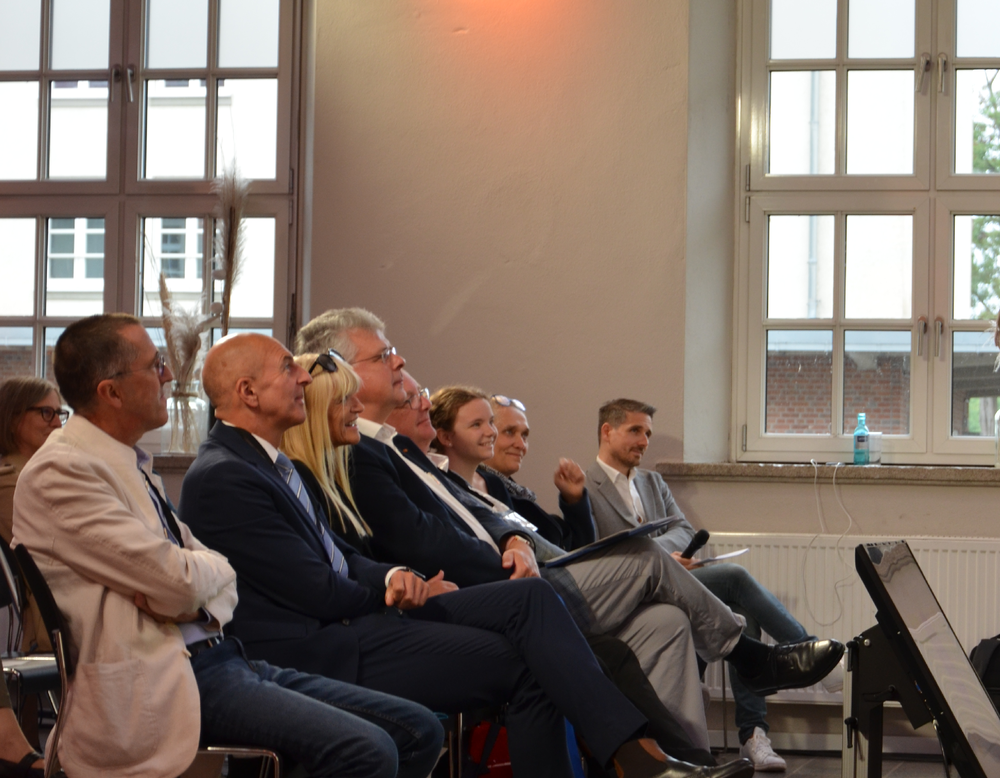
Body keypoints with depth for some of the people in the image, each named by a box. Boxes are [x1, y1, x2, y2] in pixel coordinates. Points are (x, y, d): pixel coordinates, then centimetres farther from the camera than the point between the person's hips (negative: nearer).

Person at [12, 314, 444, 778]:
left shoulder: (132, 464, 19)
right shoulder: (60, 472, -11)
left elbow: (221, 577, 15)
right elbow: (180, 584, -19)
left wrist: (181, 588, -8)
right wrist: (210, 566, 5)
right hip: (164, 682, -9)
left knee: (419, 732, -1)